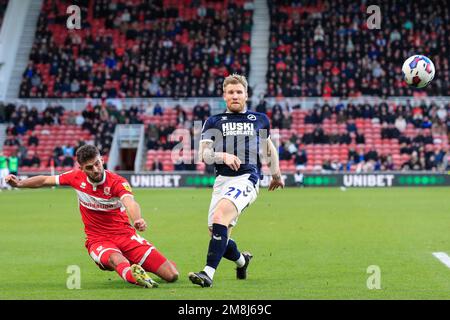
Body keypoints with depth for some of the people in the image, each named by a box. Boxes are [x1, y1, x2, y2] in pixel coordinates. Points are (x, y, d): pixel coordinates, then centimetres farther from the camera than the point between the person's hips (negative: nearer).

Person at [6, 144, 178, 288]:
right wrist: (19, 183, -3)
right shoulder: (77, 177, -4)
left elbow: (130, 203, -37)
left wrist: (137, 220, -59)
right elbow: (45, 180, 12)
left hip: (125, 235, 0)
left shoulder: (117, 182, -16)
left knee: (172, 275, -9)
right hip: (98, 241, 1)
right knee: (116, 259, -38)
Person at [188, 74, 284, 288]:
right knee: (217, 234, -1)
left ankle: (209, 272, -36)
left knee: (220, 215, -30)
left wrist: (276, 175, 43)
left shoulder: (260, 120, 17)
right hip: (222, 180, 3)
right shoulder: (213, 122, 14)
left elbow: (268, 148, 33)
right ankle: (241, 260, 35)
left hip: (247, 178, -3)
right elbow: (204, 154, 4)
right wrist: (223, 156, -16)